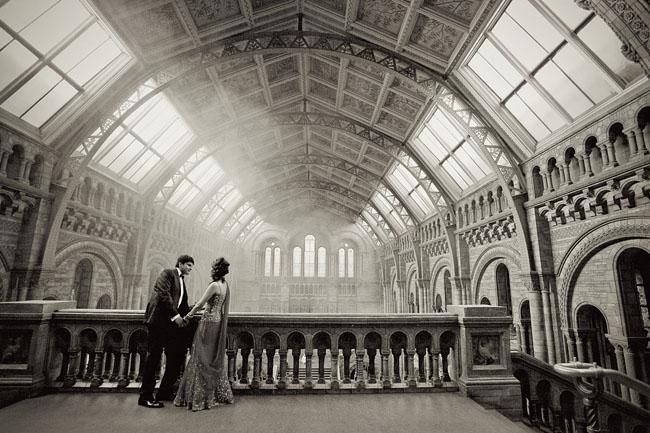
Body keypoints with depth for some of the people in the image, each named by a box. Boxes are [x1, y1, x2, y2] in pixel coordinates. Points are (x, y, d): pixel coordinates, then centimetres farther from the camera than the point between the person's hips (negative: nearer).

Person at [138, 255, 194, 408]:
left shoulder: (182, 282, 23)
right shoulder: (167, 273, -1)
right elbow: (163, 294, -16)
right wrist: (175, 315, -19)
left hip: (172, 324, 9)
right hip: (159, 321, -8)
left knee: (176, 358, 7)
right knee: (153, 358, -2)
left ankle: (165, 393, 19)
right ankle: (145, 397, 8)